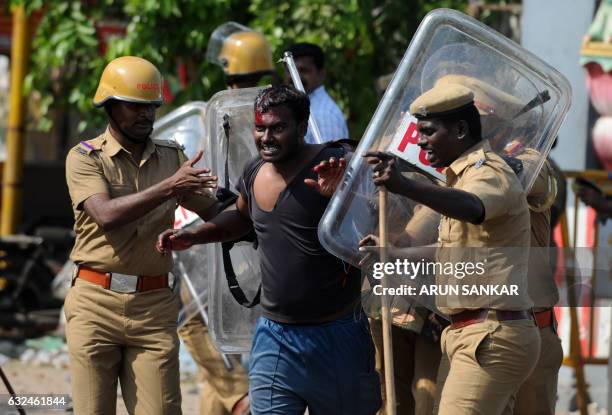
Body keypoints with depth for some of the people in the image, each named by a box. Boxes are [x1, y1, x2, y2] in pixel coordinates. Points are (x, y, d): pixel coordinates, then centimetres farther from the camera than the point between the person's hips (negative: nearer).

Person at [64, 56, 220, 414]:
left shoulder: (171, 158, 13)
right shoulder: (85, 157, 0)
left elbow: (215, 212, 13)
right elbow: (106, 216, -16)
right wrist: (169, 187, -22)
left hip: (154, 305, 3)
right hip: (95, 304, -3)